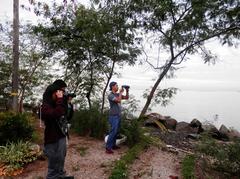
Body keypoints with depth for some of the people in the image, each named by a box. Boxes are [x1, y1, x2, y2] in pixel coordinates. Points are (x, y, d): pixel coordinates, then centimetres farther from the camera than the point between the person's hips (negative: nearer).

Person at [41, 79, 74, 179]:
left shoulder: (58, 103, 9)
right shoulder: (46, 106, -15)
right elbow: (56, 115, -36)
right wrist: (60, 99, -29)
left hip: (62, 137, 9)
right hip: (53, 140, -8)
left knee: (61, 160, 23)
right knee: (54, 165, 4)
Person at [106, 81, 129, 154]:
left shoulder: (117, 94, 10)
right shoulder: (110, 95, -16)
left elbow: (126, 97, 13)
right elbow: (118, 100, -28)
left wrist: (127, 91, -1)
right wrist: (121, 92, -17)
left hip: (118, 116, 9)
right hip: (113, 116, -9)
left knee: (116, 131, 13)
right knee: (113, 132, -9)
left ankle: (113, 145, 23)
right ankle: (108, 148, -2)